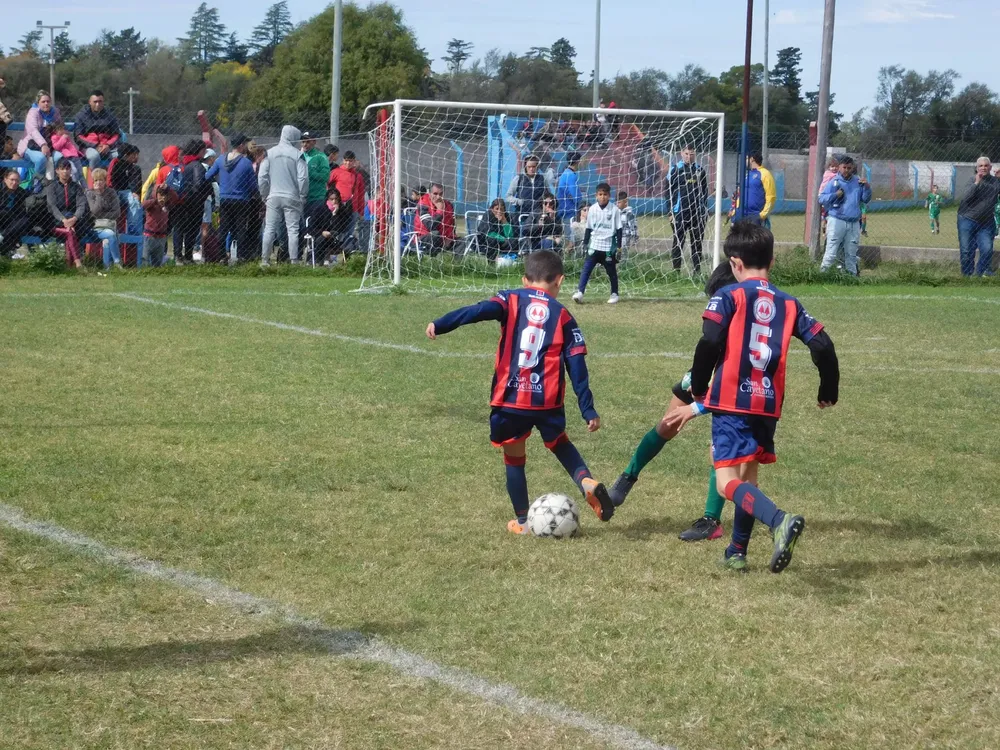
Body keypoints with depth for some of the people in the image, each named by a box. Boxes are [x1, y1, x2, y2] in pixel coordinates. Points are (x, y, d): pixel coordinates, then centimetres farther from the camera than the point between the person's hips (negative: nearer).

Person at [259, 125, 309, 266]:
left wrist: (264, 195, 12)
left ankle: (265, 260, 2)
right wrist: (302, 196, 5)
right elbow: (303, 177, -7)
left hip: (273, 197, 2)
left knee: (270, 229, 5)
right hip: (292, 197, -2)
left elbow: (262, 176, 2)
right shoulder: (297, 154, -4)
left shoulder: (269, 153, 3)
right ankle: (294, 261, -2)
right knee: (293, 229, 1)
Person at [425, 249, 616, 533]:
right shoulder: (563, 317, 8)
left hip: (509, 399, -1)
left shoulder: (510, 300, 6)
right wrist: (588, 411, 5)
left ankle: (522, 521, 21)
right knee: (559, 443, 28)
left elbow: (478, 311, -15)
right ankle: (586, 481, 4)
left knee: (514, 457, 17)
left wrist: (440, 325, -24)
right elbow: (577, 368, 4)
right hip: (548, 403, 1)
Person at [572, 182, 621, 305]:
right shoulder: (593, 209, 2)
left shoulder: (615, 210, -5)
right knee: (586, 268, -8)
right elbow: (589, 228, 10)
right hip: (594, 245, 2)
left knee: (612, 271, 7)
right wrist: (585, 243, 7)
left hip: (609, 246, -2)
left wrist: (618, 246, -4)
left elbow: (619, 229, -1)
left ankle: (614, 294, 21)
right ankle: (580, 292, -11)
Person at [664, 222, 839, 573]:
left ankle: (779, 521, -35)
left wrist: (698, 390, 2)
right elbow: (822, 346, 6)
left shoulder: (728, 296, -2)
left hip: (731, 402, -5)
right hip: (769, 405, 5)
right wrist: (828, 392, 21)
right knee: (747, 477, 22)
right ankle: (737, 552, 24)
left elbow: (709, 343, -13)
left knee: (728, 483, -10)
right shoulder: (789, 303, 11)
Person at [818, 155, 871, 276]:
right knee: (831, 252, -8)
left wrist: (867, 187, -4)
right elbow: (821, 199, 0)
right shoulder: (834, 182, 3)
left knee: (851, 254, 10)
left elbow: (866, 199, 13)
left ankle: (852, 274, 16)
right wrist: (835, 195, -14)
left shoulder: (858, 181, 13)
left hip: (854, 224, 4)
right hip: (836, 221, -4)